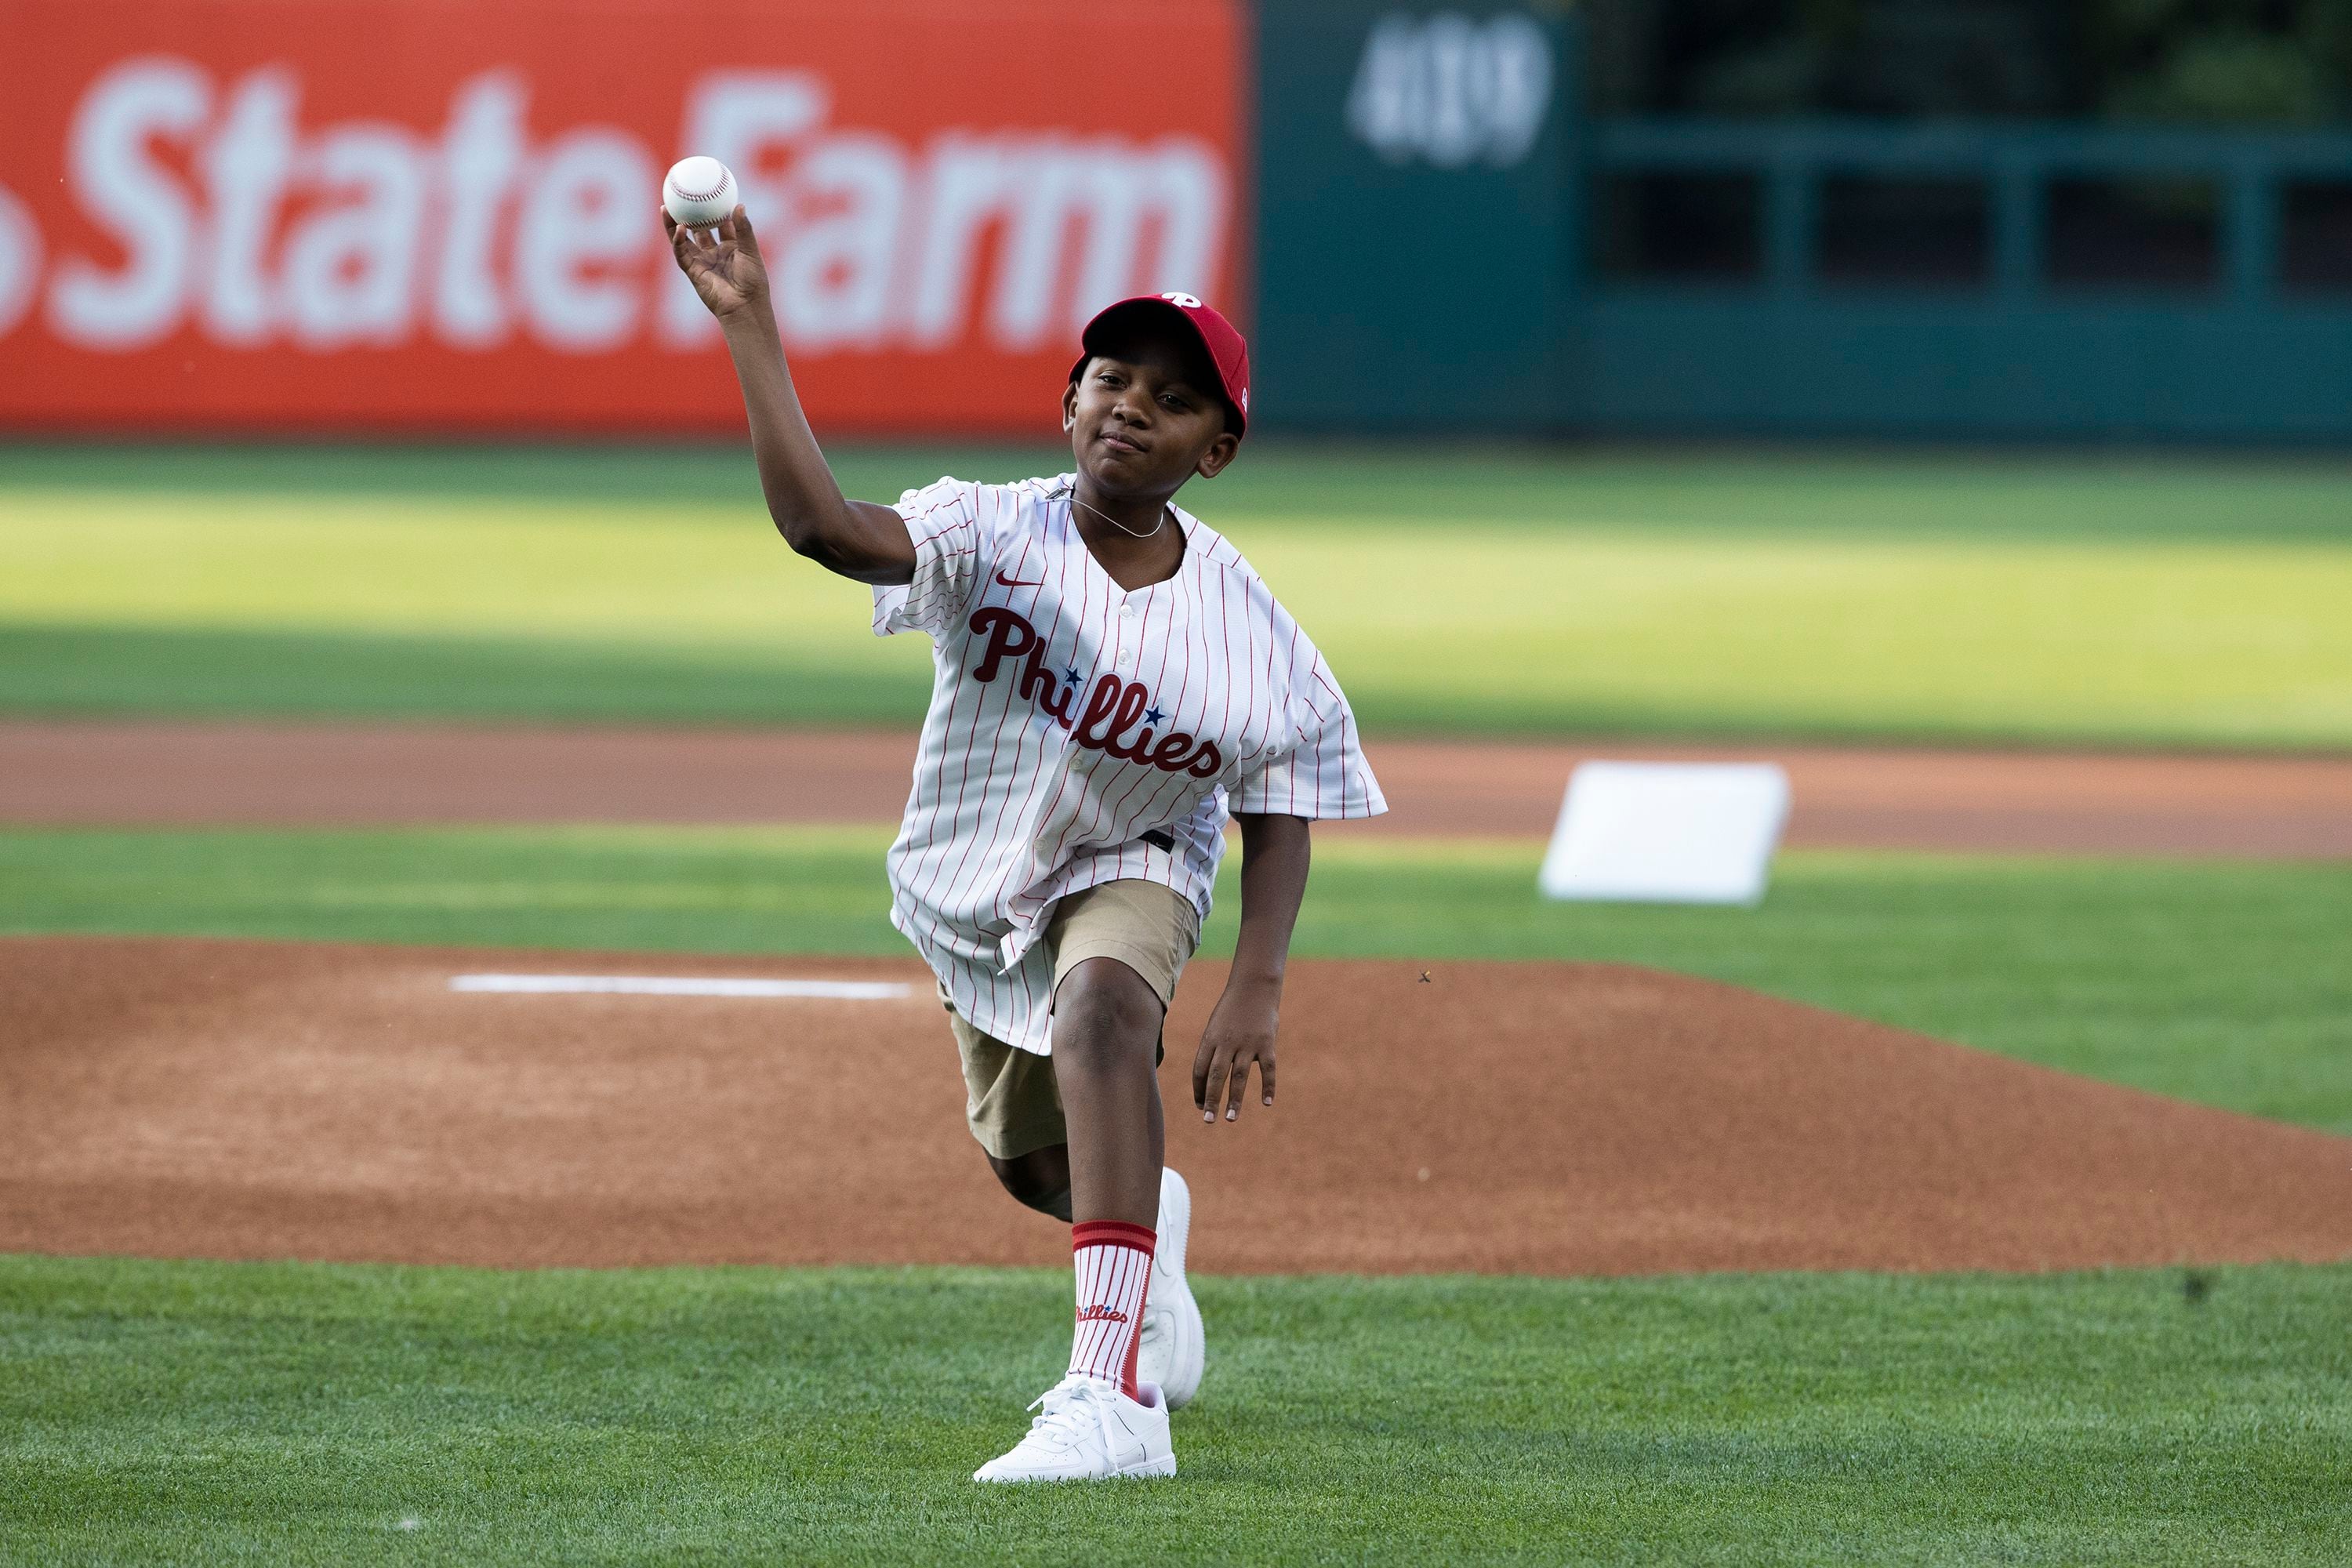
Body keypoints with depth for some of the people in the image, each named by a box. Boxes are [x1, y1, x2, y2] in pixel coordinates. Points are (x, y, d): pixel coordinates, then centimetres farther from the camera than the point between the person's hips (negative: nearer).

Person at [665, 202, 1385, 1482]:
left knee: (1102, 1010, -37)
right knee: (1032, 1163, 19)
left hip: (1131, 875, -3)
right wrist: (749, 329, -49)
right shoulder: (994, 538, -22)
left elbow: (1277, 827, -9)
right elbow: (817, 521, -39)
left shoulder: (1250, 633, -19)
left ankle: (1115, 1396, -46)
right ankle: (1150, 1222, 62)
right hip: (973, 892, 3)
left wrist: (1254, 991, -22)